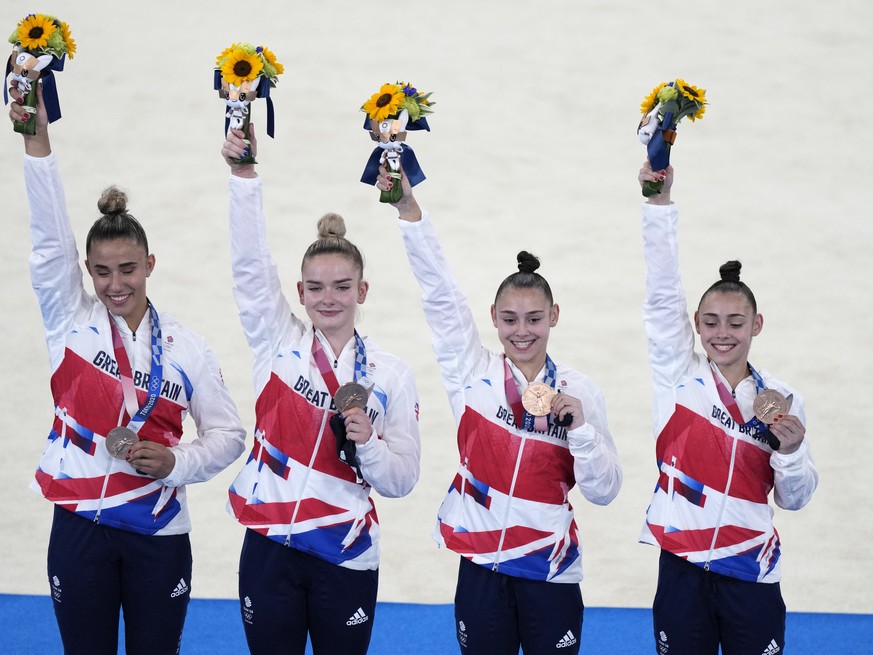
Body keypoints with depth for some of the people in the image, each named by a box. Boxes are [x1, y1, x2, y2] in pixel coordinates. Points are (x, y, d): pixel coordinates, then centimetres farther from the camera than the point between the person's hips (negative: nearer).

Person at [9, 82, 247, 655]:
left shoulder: (185, 347, 1)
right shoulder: (71, 322, 2)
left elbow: (229, 434, 4)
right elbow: (50, 237, -9)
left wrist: (177, 462, -15)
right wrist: (37, 138, -19)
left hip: (158, 533, 0)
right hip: (80, 527, 0)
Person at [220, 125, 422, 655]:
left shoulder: (390, 374, 1)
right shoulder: (279, 344, 4)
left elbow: (401, 480, 1)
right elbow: (250, 263, -8)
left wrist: (367, 441, -19)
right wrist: (244, 173, -19)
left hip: (346, 559, 0)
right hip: (269, 550, 1)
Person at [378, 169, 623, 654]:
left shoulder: (579, 390, 0)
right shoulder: (474, 372, 3)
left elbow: (603, 491, -2)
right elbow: (439, 291, -6)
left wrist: (580, 426, -17)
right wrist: (408, 207, -15)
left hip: (551, 571, -1)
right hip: (482, 565, 1)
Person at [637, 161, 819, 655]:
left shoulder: (782, 399, 4)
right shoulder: (680, 375, 3)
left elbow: (795, 499, 6)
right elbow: (662, 293, -8)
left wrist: (791, 450, -15)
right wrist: (660, 204, -18)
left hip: (751, 576, 0)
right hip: (683, 569, 0)